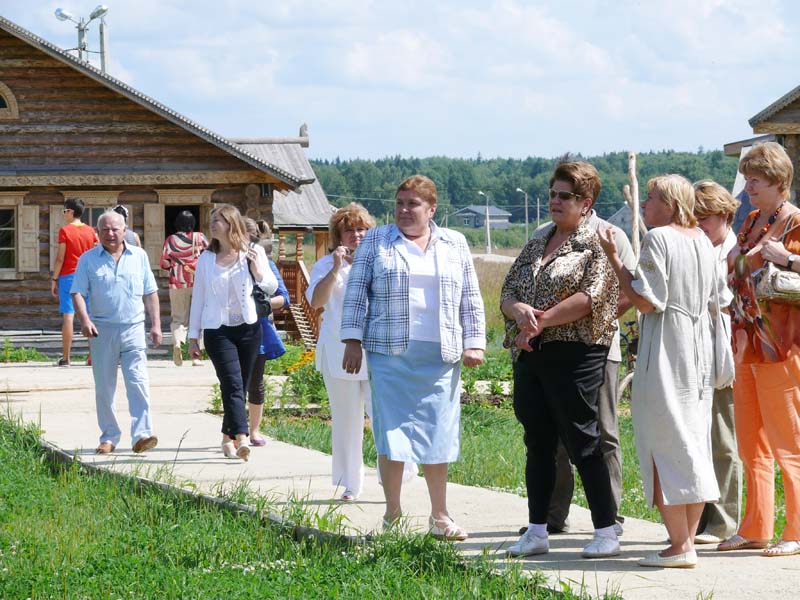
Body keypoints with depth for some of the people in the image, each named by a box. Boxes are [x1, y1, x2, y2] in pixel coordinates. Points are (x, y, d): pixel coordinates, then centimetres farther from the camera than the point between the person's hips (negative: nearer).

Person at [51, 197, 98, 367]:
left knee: (68, 316, -4)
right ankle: (93, 356, 2)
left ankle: (66, 358, -6)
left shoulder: (65, 231, -6)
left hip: (68, 276, -4)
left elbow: (60, 258, -8)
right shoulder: (91, 231, 6)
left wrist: (54, 279, -2)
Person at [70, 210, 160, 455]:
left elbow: (150, 293, 13)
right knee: (104, 388, 5)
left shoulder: (139, 256, 9)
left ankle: (142, 435, -17)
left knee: (138, 382, -12)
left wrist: (156, 324, 7)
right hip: (102, 330, 0)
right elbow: (78, 293, -2)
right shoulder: (88, 260, 4)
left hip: (133, 327, 0)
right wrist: (84, 320, -18)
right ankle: (109, 437, 14)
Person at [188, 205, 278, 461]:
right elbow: (198, 297, 9)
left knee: (239, 387, 7)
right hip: (218, 331, -1)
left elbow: (271, 287, 7)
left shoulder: (253, 252, 3)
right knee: (233, 384, -16)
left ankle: (228, 437, 23)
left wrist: (257, 269, -14)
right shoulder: (207, 259, 6)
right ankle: (241, 439, -27)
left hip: (249, 328, 1)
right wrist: (193, 336, 8)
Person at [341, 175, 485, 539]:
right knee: (391, 431, -4)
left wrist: (474, 343, 6)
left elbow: (471, 300, 14)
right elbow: (357, 292, 5)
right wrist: (352, 341, -3)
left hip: (440, 355, 1)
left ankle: (440, 516, 9)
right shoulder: (376, 241, 8)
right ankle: (392, 514, 3)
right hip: (390, 353, -1)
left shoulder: (454, 244, 12)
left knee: (437, 434, 2)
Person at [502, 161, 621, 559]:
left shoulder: (597, 244, -2)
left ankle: (606, 532, -2)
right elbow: (506, 294, 13)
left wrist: (543, 321, -17)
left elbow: (590, 297, -15)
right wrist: (520, 311, -10)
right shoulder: (534, 247, 19)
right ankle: (537, 532, 13)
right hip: (529, 357, 7)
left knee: (582, 443, -7)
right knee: (538, 444, 9)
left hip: (573, 357, -7)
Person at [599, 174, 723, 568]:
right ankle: (688, 539, 13)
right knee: (693, 441, 11)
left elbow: (645, 300, -17)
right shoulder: (702, 241, 11)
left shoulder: (658, 239, -12)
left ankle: (679, 545, -10)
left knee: (664, 445, -6)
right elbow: (717, 301, 15)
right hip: (699, 350, 8)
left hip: (664, 358, -8)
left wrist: (613, 256, -12)